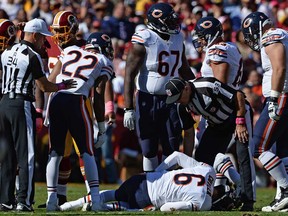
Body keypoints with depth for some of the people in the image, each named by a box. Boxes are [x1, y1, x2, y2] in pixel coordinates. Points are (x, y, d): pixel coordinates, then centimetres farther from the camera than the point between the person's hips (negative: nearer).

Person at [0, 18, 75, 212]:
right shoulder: (32, 57, -10)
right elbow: (45, 86, -5)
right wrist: (63, 85, 12)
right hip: (22, 105, -7)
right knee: (26, 155, -4)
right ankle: (24, 201, -8)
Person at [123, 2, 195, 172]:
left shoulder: (178, 40, 6)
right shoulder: (144, 42, -13)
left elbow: (185, 71, 21)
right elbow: (129, 75, -14)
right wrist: (128, 109, -18)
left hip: (170, 100, 5)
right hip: (147, 100, -5)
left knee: (171, 148, 3)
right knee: (149, 150, 1)